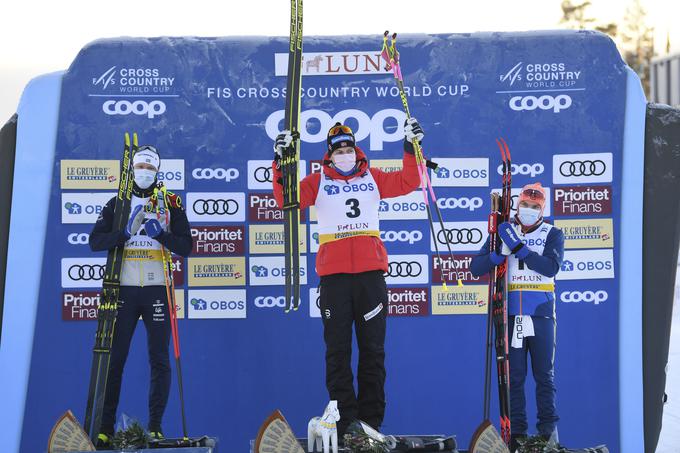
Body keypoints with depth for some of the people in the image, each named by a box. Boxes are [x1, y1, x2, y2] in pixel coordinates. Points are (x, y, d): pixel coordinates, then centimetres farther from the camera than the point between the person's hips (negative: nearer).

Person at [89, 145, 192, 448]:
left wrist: (161, 234, -17)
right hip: (124, 288, 0)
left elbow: (185, 246, 0)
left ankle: (155, 426, 8)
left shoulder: (171, 203, 7)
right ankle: (105, 428, 3)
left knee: (159, 360, 1)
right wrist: (124, 234, -16)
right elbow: (95, 241, 1)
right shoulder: (117, 203, 10)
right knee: (114, 358, 0)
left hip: (157, 289, 0)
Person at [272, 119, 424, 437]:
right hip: (334, 275, -1)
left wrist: (411, 147, 2)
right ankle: (344, 422, 4)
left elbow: (408, 183, 9)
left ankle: (371, 421, 9)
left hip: (371, 273, 1)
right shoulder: (318, 182, 8)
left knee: (373, 349, 4)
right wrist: (281, 163, -13)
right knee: (337, 350, 0)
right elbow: (286, 199, -3)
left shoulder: (373, 179, 13)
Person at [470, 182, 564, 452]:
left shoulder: (552, 234, 5)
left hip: (541, 313, -1)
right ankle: (516, 431, 5)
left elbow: (551, 267, -13)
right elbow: (476, 268, 2)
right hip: (511, 314, 1)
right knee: (514, 376, 1)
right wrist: (498, 253, -16)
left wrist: (518, 247, -19)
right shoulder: (504, 233, 9)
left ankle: (548, 428, 10)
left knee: (544, 375, 4)